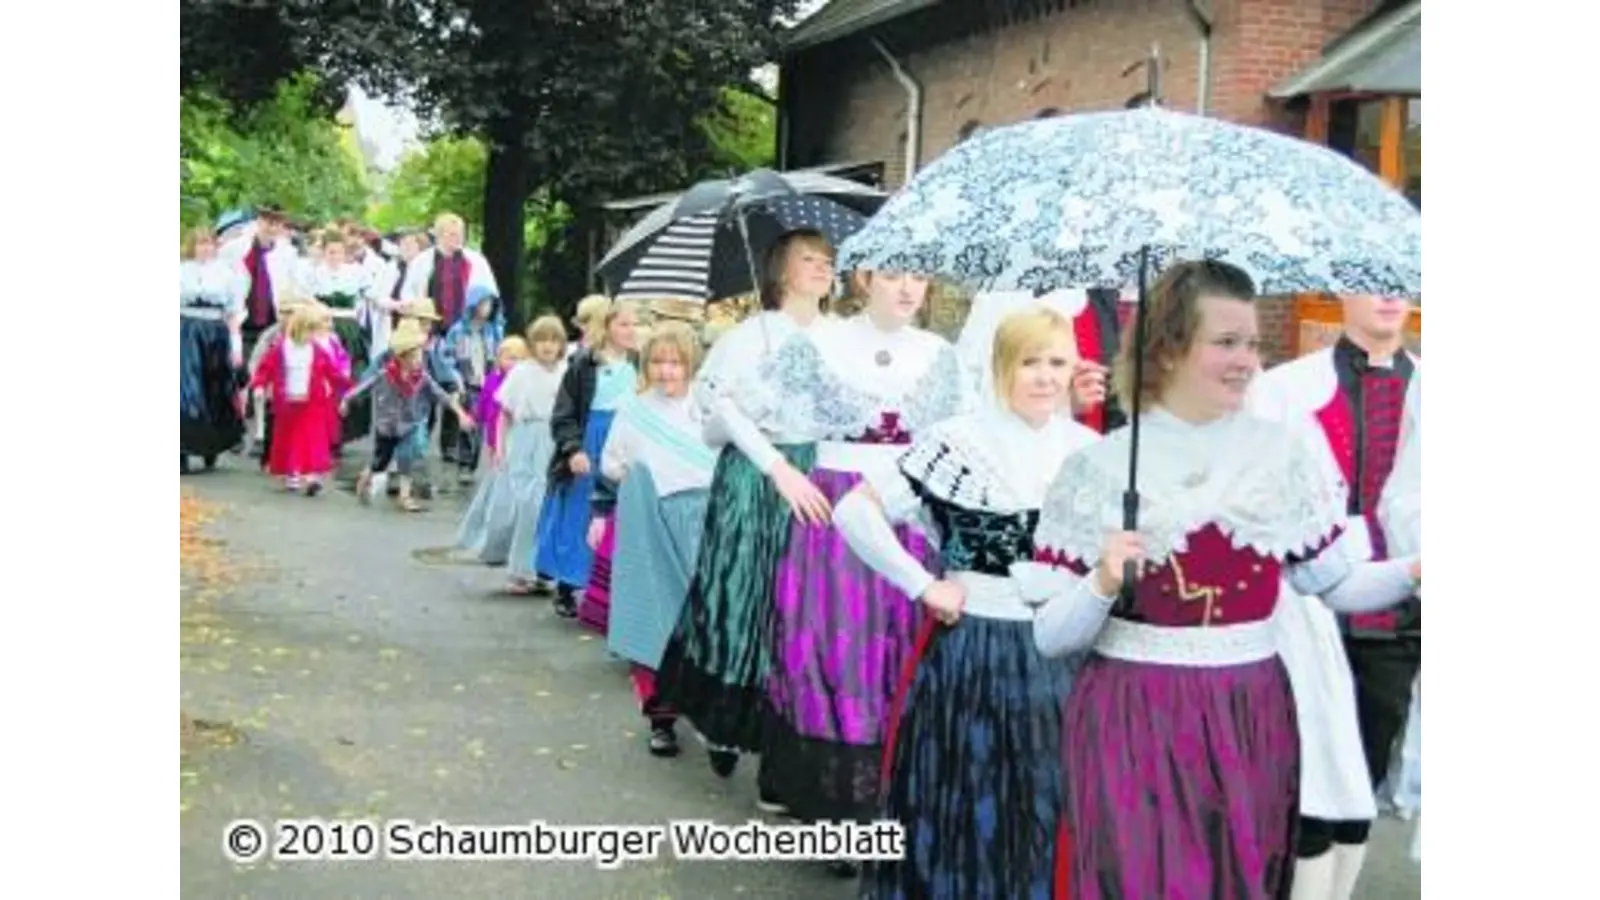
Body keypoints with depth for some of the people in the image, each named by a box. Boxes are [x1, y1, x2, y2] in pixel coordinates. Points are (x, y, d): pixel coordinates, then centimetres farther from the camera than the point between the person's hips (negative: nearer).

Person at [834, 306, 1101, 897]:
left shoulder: (1088, 449, 5)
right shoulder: (956, 443, -8)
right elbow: (854, 511, -10)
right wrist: (923, 585, -11)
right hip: (973, 649, -4)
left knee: (1052, 809, 10)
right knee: (966, 803, 6)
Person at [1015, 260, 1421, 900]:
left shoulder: (1281, 453, 4)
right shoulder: (1098, 469, -5)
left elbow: (1335, 584, 5)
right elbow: (1050, 639, -4)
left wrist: (1413, 572, -11)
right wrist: (1102, 586, -22)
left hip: (1252, 720, 3)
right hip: (1136, 725, -3)